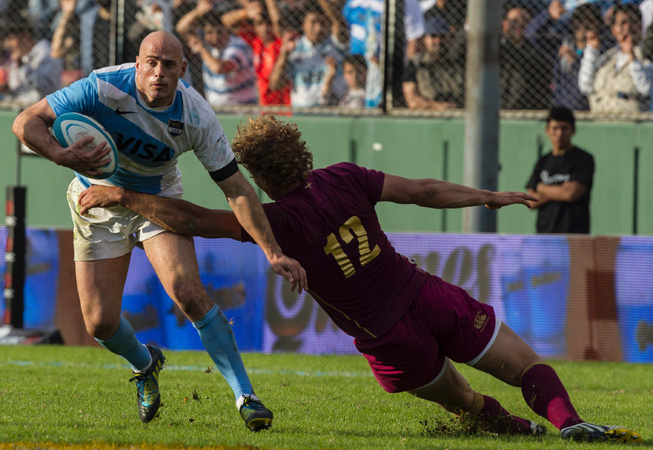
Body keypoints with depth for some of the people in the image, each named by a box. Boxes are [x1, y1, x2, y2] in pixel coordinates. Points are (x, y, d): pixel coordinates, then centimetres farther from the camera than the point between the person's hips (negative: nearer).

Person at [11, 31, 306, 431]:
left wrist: (274, 253, -21)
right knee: (100, 323, -6)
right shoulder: (105, 88, -29)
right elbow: (27, 122, -25)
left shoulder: (197, 117, -24)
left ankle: (246, 397, -14)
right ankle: (145, 363, 31)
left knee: (189, 293, -23)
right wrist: (62, 155, -45)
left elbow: (236, 189, -17)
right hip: (100, 201, 0)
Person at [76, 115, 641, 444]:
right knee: (531, 367, 3)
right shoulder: (343, 179, -2)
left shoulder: (280, 221, -13)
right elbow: (424, 191, 2)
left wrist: (120, 194, -10)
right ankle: (568, 421, -23)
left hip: (391, 341, -2)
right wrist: (491, 197, 14)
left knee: (460, 399, 29)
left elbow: (193, 220, -15)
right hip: (430, 297, 2)